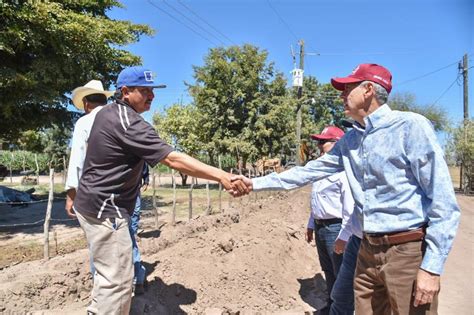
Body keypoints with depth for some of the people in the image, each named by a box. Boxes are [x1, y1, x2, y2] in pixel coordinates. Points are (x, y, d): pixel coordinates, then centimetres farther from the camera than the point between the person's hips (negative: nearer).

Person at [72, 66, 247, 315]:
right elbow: (173, 159, -32)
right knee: (118, 282, -4)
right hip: (105, 210, -11)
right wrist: (221, 176, -38)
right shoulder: (130, 123, -22)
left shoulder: (106, 112, 9)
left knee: (109, 274, 23)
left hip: (91, 204, 11)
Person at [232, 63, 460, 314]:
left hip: (408, 251, -6)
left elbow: (443, 200, -13)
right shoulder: (349, 140, 10)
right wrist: (256, 183, 10)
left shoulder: (411, 126, -11)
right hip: (368, 251, 6)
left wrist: (432, 267, -16)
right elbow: (309, 171, 14)